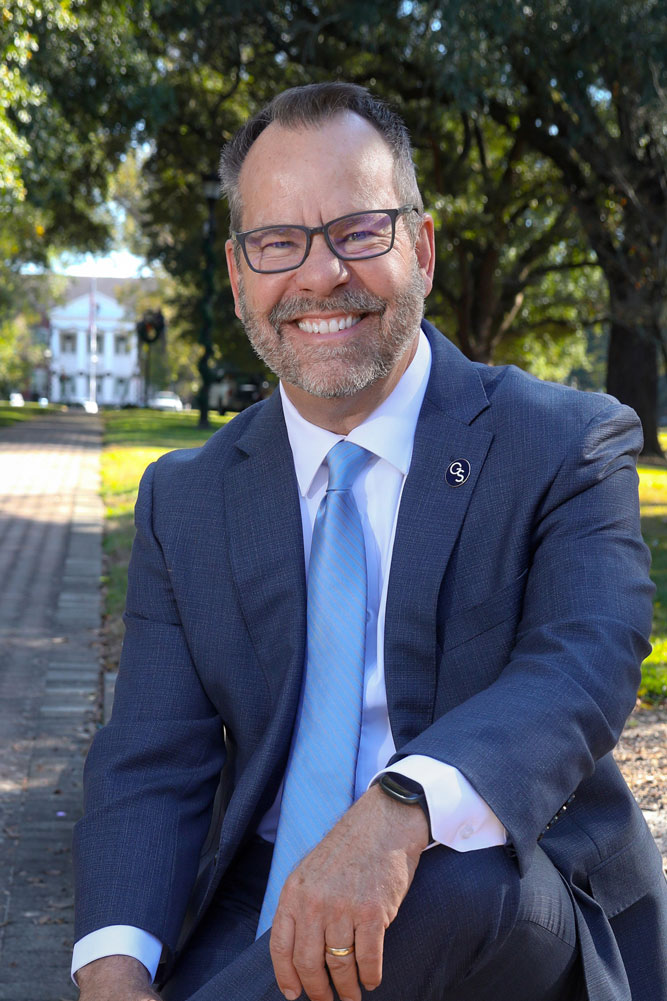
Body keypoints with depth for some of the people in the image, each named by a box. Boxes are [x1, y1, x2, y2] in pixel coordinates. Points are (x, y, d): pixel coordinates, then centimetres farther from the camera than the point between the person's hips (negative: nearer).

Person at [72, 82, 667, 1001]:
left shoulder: (570, 447, -3)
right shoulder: (184, 503, 8)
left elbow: (586, 662, -19)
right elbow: (153, 762, 1)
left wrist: (400, 812, -39)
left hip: (531, 922, -2)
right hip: (259, 921, 3)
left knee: (453, 888, -36)